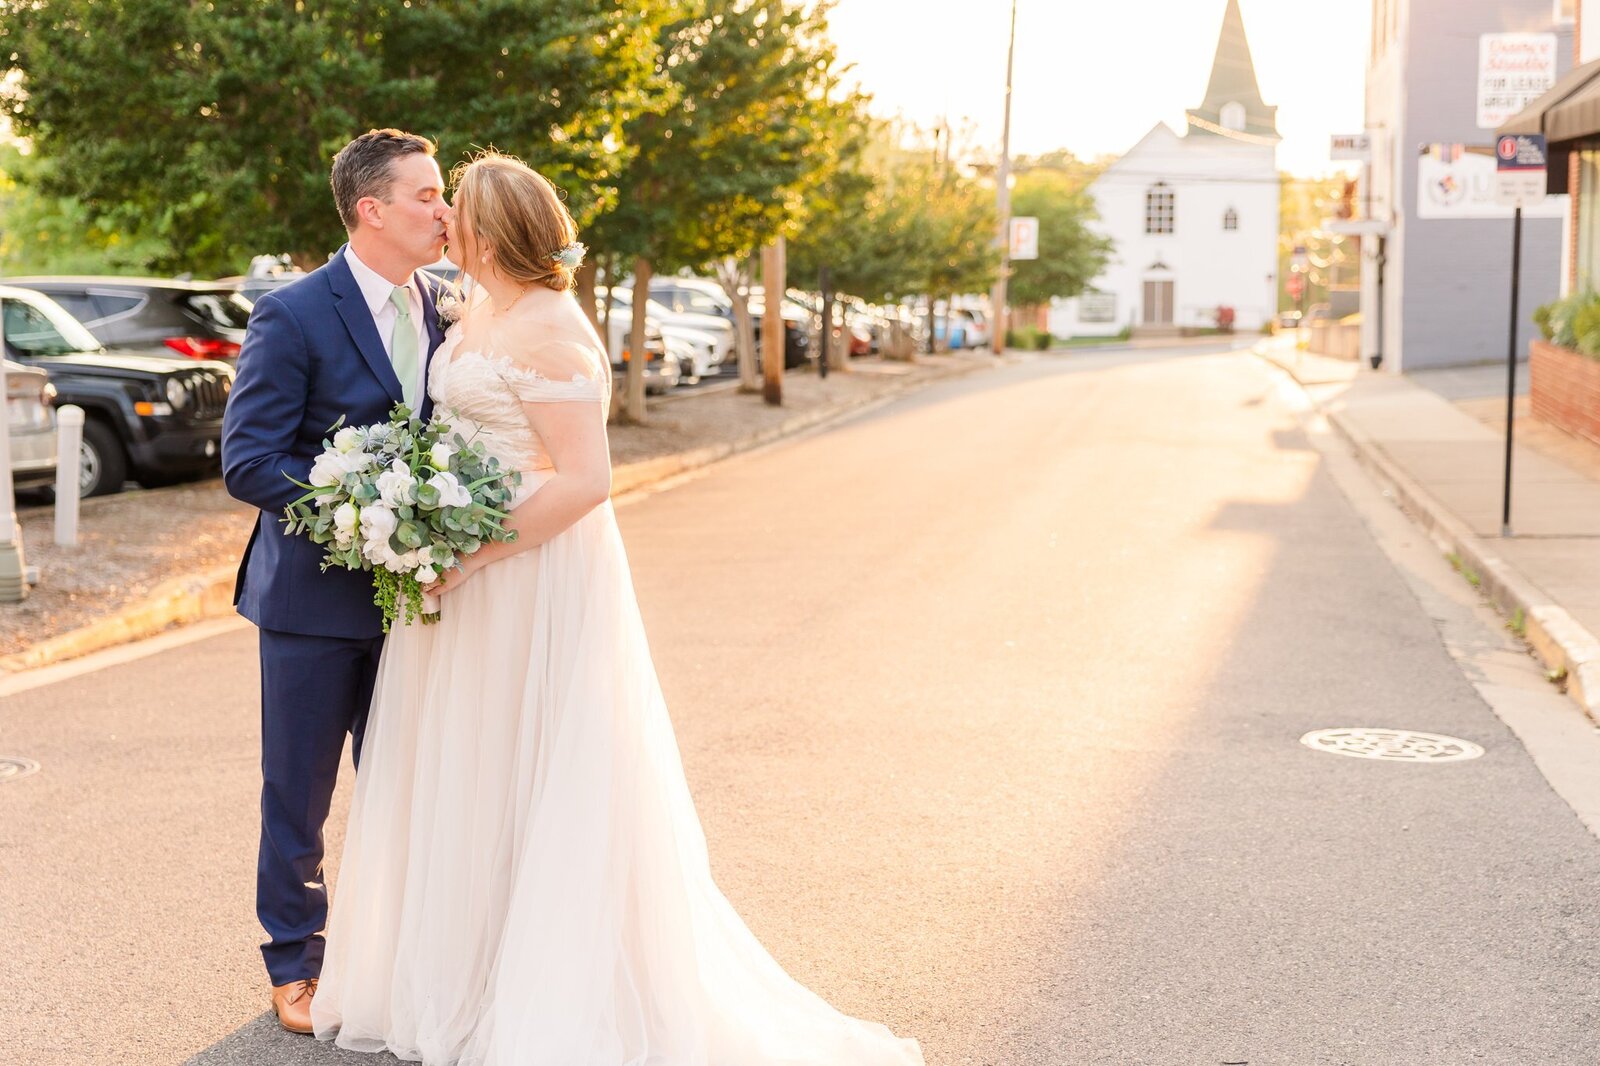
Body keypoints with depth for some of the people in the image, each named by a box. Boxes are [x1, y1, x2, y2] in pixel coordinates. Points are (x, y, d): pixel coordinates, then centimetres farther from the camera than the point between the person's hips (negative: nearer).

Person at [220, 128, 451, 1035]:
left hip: (410, 590, 5)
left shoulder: (441, 311, 4)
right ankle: (296, 962, 25)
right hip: (315, 594, -5)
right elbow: (247, 462, -17)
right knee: (300, 792, 9)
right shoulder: (294, 316, -13)